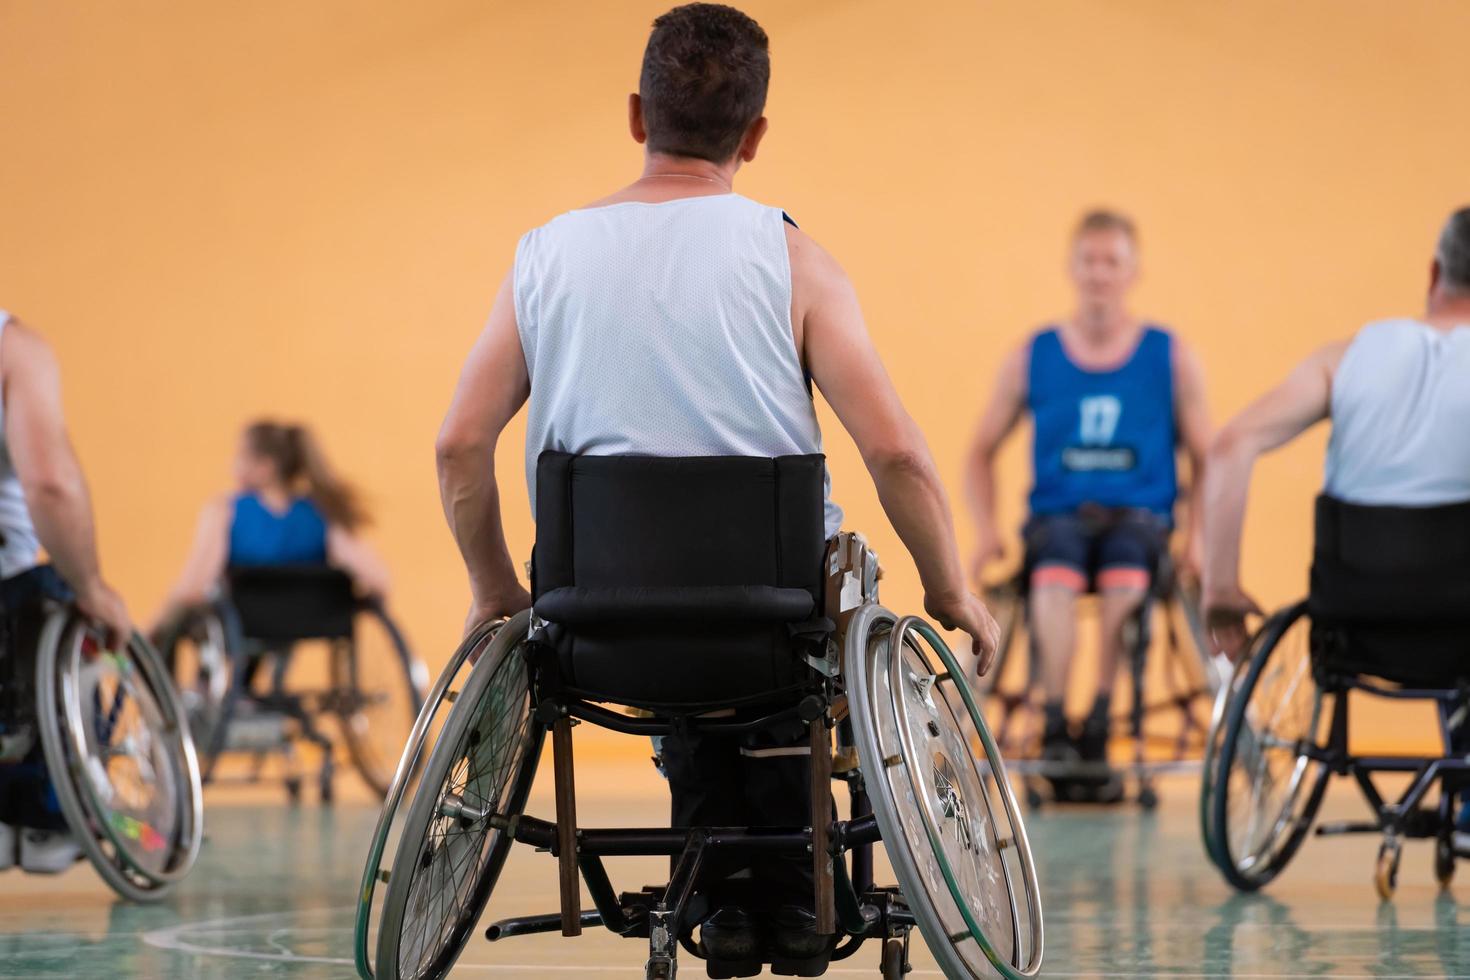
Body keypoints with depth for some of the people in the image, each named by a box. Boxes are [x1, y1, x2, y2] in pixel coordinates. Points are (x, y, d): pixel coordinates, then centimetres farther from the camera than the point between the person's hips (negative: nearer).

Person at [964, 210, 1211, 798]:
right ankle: (1054, 723, -43)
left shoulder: (1172, 359, 8)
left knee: (1126, 578, -37)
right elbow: (982, 451, 17)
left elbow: (1205, 458, 10)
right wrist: (986, 529, 1)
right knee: (1055, 578, -36)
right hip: (1057, 513, 1)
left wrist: (1198, 535, -7)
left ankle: (1098, 725, -33)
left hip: (1140, 514, -1)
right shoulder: (1032, 359, 10)